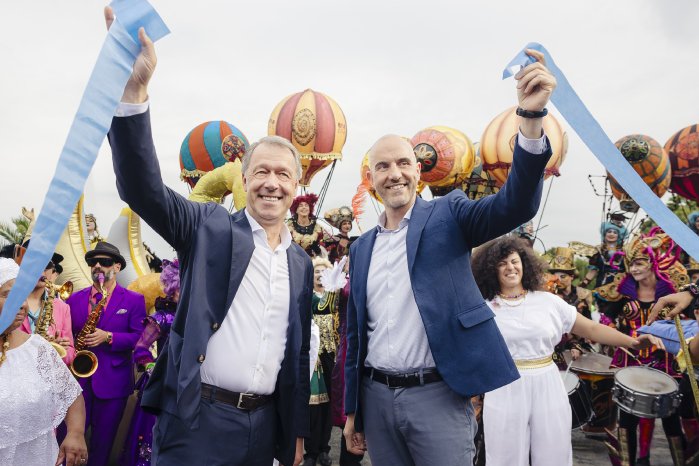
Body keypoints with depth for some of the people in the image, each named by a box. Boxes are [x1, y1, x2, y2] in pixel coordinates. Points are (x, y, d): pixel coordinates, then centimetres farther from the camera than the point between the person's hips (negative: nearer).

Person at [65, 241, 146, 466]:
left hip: (113, 381, -2)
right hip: (76, 377, 2)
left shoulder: (134, 300, -3)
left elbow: (139, 337, -10)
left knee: (103, 440, 11)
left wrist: (109, 337, -22)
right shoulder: (74, 298, 8)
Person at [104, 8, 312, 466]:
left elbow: (299, 350, 10)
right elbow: (142, 188, -20)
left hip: (265, 425, 4)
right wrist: (134, 89, -32)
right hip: (197, 419, -3)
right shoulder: (210, 227, -4)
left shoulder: (301, 261, 6)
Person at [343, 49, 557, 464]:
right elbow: (357, 333, 11)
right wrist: (352, 409, 13)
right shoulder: (362, 247, 8)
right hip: (377, 397, 5)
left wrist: (530, 115, -34)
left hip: (437, 395, -4)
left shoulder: (448, 215, -2)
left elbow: (516, 205, -21)